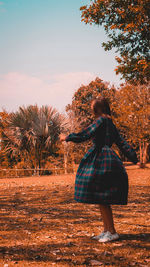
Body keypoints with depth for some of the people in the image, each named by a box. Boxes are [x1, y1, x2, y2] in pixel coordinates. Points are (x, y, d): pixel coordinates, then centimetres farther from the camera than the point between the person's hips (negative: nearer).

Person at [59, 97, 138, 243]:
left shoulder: (101, 120, -9)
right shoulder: (110, 124, 18)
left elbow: (84, 135, -13)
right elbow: (122, 143, 18)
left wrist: (67, 137, 0)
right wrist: (134, 157, 21)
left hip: (102, 161, -10)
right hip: (105, 161, 10)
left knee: (101, 199, -5)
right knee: (102, 200, 14)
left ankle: (112, 232, 0)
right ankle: (106, 230, 21)